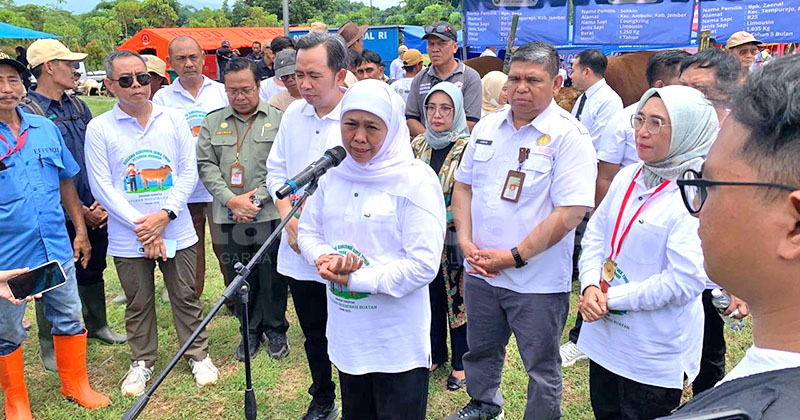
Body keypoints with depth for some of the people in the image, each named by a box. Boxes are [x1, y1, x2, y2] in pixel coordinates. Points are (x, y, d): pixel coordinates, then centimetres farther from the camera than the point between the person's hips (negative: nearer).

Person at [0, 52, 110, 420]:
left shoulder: (46, 128, 5)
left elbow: (66, 181, 13)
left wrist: (80, 231, 11)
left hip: (56, 248, 3)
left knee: (69, 319, 14)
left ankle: (76, 386, 33)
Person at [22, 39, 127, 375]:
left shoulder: (79, 106, 10)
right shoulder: (27, 113, -11)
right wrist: (77, 210, -14)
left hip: (93, 211, 6)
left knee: (93, 270, 19)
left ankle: (96, 325, 37)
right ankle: (49, 346, 20)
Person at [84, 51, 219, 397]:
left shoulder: (174, 118, 1)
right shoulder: (98, 128, -3)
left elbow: (189, 172, -1)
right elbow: (102, 187, -6)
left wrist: (164, 215, -13)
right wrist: (140, 225, -15)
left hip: (177, 232, 1)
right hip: (128, 238, 0)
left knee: (186, 297, 11)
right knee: (138, 305, 13)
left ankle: (198, 354, 29)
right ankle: (142, 361, 33)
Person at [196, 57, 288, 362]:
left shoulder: (278, 119, 1)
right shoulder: (213, 122, 10)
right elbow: (205, 165, 4)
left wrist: (257, 199, -12)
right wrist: (231, 199, -8)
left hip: (269, 215, -3)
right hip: (229, 218, 3)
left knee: (272, 277, 6)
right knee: (239, 277, 10)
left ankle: (276, 331, 25)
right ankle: (250, 331, 28)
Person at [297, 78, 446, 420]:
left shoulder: (415, 181, -16)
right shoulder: (332, 174, 3)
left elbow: (424, 264, -19)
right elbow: (307, 231, 11)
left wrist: (354, 279, -18)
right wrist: (324, 258, -12)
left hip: (398, 340, -5)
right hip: (346, 333, 6)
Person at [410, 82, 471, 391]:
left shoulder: (467, 148, -11)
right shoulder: (418, 145, 5)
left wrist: (440, 220, -15)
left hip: (455, 238, -5)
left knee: (458, 298, 7)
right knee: (430, 296, 16)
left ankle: (461, 362, 25)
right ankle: (435, 354, 35)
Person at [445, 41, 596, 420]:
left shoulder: (569, 136, -15)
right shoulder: (487, 126, 4)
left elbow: (571, 212, -20)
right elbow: (463, 186, 11)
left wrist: (515, 256, -19)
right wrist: (466, 241, -3)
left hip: (537, 280, -5)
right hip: (480, 271, 6)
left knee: (541, 367, 12)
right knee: (481, 349, 25)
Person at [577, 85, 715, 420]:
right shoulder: (628, 177, 4)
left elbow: (684, 282, -23)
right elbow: (595, 235, 9)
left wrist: (611, 299, -17)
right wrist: (590, 287, -8)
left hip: (655, 354, -6)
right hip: (604, 337, 6)